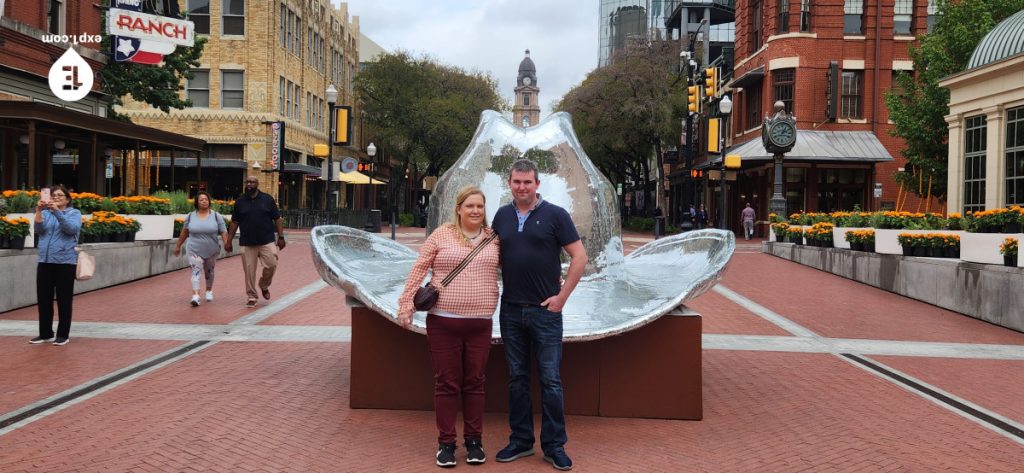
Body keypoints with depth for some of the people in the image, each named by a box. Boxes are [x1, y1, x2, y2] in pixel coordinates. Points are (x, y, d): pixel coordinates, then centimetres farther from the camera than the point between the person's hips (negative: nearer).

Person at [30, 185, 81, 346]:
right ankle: (45, 333, 17)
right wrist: (39, 211, -20)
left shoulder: (74, 213, 3)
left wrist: (57, 211, -26)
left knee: (64, 300, 0)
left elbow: (72, 228, -17)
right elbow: (39, 229, -4)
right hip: (44, 262, 4)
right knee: (43, 299, 7)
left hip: (65, 262, -4)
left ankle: (63, 335, 7)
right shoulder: (46, 213, 13)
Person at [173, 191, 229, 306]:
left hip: (211, 251, 1)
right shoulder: (190, 216, 0)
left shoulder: (216, 216, -4)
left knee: (209, 271, 17)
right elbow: (184, 232, 11)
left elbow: (223, 232, -7)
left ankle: (209, 290, 39)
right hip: (194, 250, -1)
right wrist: (178, 246, 16)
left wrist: (227, 244, -20)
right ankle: (195, 296, -21)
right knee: (196, 271, -13)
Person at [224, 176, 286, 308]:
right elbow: (234, 222, 9)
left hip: (267, 242, -1)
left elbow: (277, 219, 5)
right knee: (249, 271, 1)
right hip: (247, 243, 1)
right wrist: (229, 241, 6)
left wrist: (281, 237, 0)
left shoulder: (267, 199, 3)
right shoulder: (240, 202, 7)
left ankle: (264, 286, 21)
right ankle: (251, 297, 13)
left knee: (271, 265, -7)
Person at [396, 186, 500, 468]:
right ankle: (446, 443, 16)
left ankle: (474, 441, 22)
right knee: (446, 383, 5)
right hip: (443, 321, -2)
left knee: (474, 383, 9)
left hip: (480, 323, 2)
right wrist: (406, 304, -3)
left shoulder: (494, 238, 7)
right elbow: (419, 269, 1)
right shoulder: (442, 235, 0)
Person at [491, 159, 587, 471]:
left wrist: (562, 296, -9)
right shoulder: (502, 216, 8)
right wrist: (492, 291, 8)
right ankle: (521, 440, 22)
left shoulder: (555, 215, -5)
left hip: (545, 310, -4)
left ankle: (554, 445, 11)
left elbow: (579, 257, -6)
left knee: (550, 380, 0)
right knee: (517, 378, 11)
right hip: (510, 309, 4)